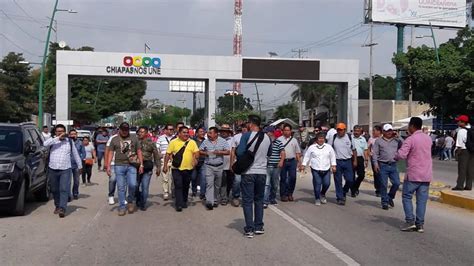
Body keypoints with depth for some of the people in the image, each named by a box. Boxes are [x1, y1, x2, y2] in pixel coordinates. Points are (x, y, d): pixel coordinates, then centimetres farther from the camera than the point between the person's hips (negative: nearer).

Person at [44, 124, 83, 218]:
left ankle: (62, 208, -16)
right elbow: (45, 144, -18)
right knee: (54, 190, 11)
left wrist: (80, 165, 19)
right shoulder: (53, 141, 6)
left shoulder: (69, 141, 9)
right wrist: (58, 138, -21)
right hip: (52, 169, 2)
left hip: (65, 169, -1)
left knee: (64, 189, -12)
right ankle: (57, 206, 28)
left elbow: (75, 154, 17)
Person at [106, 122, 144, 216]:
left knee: (132, 185, -12)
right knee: (121, 188, 2)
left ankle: (130, 201, 14)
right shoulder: (114, 140, 9)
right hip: (119, 166, 0)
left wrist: (141, 164, 4)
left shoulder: (134, 139, 10)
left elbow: (139, 152, 11)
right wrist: (108, 166, -1)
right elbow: (110, 153, 7)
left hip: (131, 166, 0)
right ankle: (122, 207, 12)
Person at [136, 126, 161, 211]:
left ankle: (143, 204, 13)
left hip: (147, 168, -1)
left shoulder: (151, 143, 5)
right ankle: (138, 200, 29)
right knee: (135, 186, 6)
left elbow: (156, 156, 8)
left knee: (145, 187, 1)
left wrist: (158, 167, 4)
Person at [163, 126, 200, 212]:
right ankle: (178, 205, -8)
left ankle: (184, 202, 29)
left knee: (186, 187, 13)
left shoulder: (192, 142, 5)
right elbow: (168, 154, 1)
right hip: (176, 169, -2)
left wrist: (196, 158, -23)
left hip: (188, 169, 2)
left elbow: (196, 152, -2)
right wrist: (165, 165, -4)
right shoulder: (173, 142, 0)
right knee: (178, 186, -8)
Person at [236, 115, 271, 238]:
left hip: (248, 172, -4)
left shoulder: (247, 135, -12)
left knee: (248, 201, 3)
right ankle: (259, 227, 19)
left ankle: (249, 229, 2)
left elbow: (239, 153, -14)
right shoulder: (267, 138, 3)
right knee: (259, 200, 16)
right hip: (262, 172, 4)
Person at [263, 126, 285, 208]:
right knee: (266, 184, -12)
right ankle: (265, 201, -13)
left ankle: (272, 199, 31)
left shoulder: (279, 143, 2)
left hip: (276, 167, 1)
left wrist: (281, 161, -15)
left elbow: (283, 153, 0)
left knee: (275, 184, 14)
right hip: (267, 166, -1)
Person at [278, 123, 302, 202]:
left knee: (293, 177, -3)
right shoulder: (279, 139, 3)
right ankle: (283, 195, 11)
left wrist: (299, 161, 5)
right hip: (283, 161, -2)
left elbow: (298, 152, 13)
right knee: (283, 178, 2)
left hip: (292, 161, 2)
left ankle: (290, 193, 13)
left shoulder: (294, 140, 12)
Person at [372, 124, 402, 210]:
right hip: (383, 165, -3)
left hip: (393, 165, 3)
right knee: (384, 184, 2)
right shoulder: (378, 141, 3)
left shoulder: (396, 140, 10)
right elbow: (375, 153, 1)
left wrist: (398, 137, -5)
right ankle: (385, 202, 13)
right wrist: (375, 163, -9)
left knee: (396, 183, 1)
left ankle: (390, 197, 25)